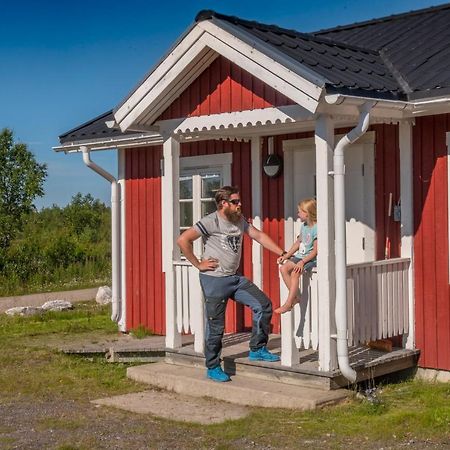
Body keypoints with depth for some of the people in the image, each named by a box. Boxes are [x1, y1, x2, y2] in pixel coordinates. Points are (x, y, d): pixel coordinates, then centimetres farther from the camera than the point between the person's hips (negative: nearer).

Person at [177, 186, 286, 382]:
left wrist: (283, 253, 6)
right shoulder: (211, 222, -14)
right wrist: (198, 264, -14)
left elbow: (259, 236, 14)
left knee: (263, 304, 0)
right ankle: (213, 368, 14)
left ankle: (257, 350, 12)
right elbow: (183, 240, -19)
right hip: (214, 280, -7)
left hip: (235, 278, 7)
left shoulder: (239, 220, 10)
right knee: (215, 326, -1)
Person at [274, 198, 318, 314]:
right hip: (301, 256, 9)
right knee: (284, 268, -10)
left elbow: (315, 251, -18)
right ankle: (295, 297, -7)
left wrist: (302, 262, -25)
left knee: (294, 273, -27)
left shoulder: (317, 228, -15)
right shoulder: (304, 226, 12)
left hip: (312, 258, -9)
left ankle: (288, 304, -23)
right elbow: (298, 243, 21)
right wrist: (286, 256, 13)